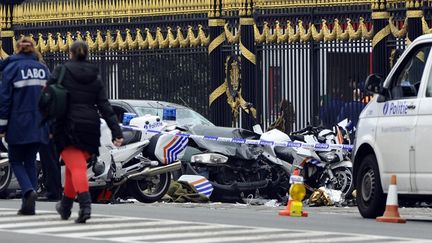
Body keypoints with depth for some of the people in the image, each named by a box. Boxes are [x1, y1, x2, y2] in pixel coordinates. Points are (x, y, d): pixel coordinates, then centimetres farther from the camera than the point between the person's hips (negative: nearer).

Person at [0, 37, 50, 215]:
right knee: (30, 161, 11)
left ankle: (29, 191, -17)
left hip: (18, 125, -4)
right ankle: (28, 205, 7)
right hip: (39, 125, 4)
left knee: (16, 161, 8)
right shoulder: (43, 69, 7)